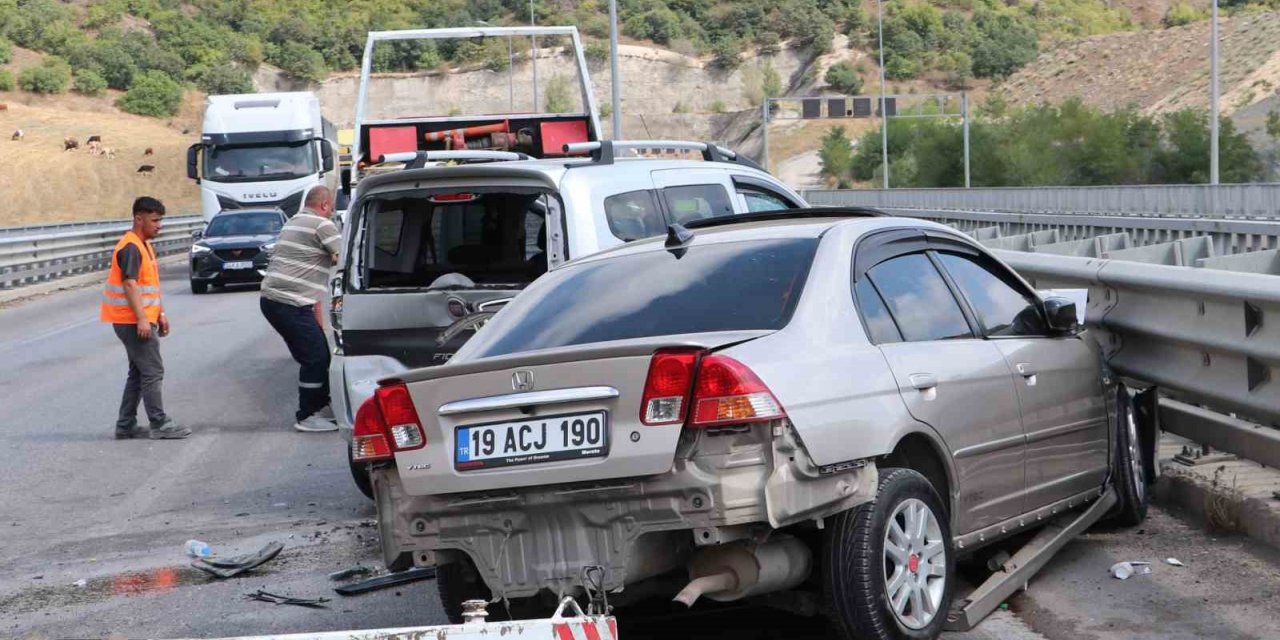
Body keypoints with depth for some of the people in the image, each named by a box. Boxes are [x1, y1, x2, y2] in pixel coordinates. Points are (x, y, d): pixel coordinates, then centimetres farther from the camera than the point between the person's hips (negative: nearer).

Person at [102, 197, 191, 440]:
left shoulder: (144, 246, 16)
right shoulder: (131, 248, -16)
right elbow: (129, 284, -22)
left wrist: (160, 314, 19)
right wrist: (141, 319, -27)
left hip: (141, 320, 10)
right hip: (133, 320, -10)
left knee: (139, 373, 12)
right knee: (153, 372, -7)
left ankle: (126, 426, 16)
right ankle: (159, 425, -3)